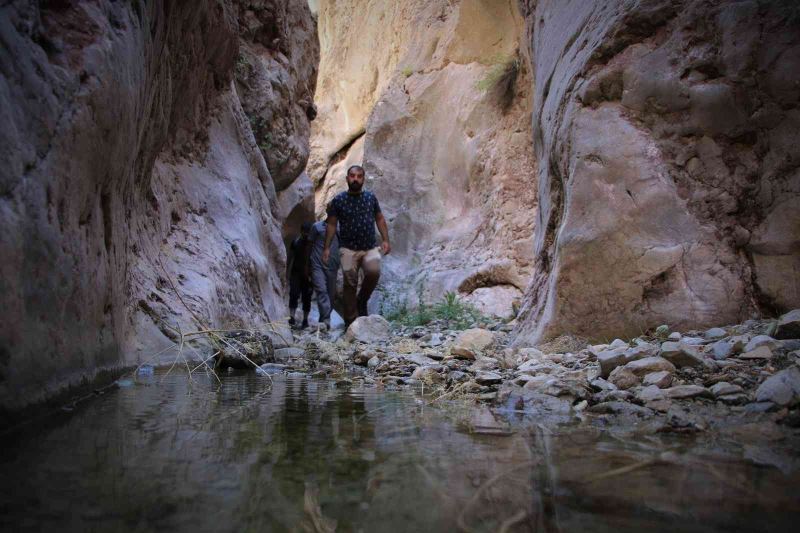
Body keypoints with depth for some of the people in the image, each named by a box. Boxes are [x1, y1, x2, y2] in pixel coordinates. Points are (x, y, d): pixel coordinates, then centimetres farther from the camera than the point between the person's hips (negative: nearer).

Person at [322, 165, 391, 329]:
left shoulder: (371, 197, 8)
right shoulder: (338, 200, 2)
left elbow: (380, 219, 14)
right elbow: (331, 224, 4)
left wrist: (385, 240, 2)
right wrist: (327, 247, -2)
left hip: (370, 248, 1)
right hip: (348, 249, -1)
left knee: (374, 272, -25)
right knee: (350, 284, -4)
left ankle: (362, 301, 2)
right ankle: (351, 322, 5)